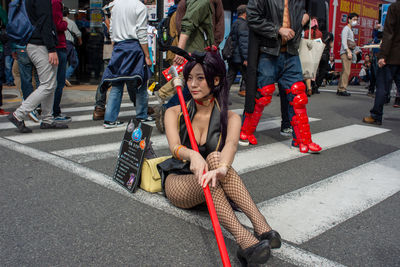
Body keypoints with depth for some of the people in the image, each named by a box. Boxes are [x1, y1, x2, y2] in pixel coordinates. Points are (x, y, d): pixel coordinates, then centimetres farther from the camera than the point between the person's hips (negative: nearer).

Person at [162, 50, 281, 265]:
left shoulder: (229, 118, -4)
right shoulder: (174, 113, -1)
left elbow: (231, 144, -27)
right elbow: (175, 147, -20)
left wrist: (222, 168, -50)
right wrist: (193, 156, -45)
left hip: (211, 186, 1)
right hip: (178, 181, 0)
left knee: (215, 158, -34)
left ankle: (260, 224, -44)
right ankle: (243, 239, -51)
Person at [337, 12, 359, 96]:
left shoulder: (351, 30, 25)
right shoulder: (346, 28, -4)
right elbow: (344, 42, -15)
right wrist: (348, 51, -22)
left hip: (348, 53, 10)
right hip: (345, 52, -10)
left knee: (344, 72, 8)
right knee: (346, 71, -15)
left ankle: (340, 89, 10)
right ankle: (342, 89, -16)